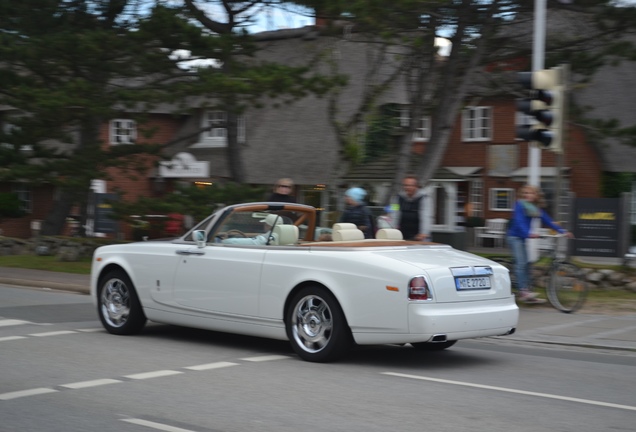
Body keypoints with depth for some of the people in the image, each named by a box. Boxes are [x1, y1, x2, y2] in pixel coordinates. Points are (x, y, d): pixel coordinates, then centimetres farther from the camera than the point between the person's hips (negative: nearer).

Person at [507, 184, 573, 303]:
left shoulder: (536, 208, 8)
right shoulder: (519, 205, -12)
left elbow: (548, 221, 6)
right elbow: (519, 221, -26)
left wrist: (563, 231, -3)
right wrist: (529, 233, -42)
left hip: (522, 238, 8)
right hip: (514, 236, -8)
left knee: (527, 264, 4)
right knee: (521, 263, -19)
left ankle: (527, 295, 6)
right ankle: (523, 291, -24)